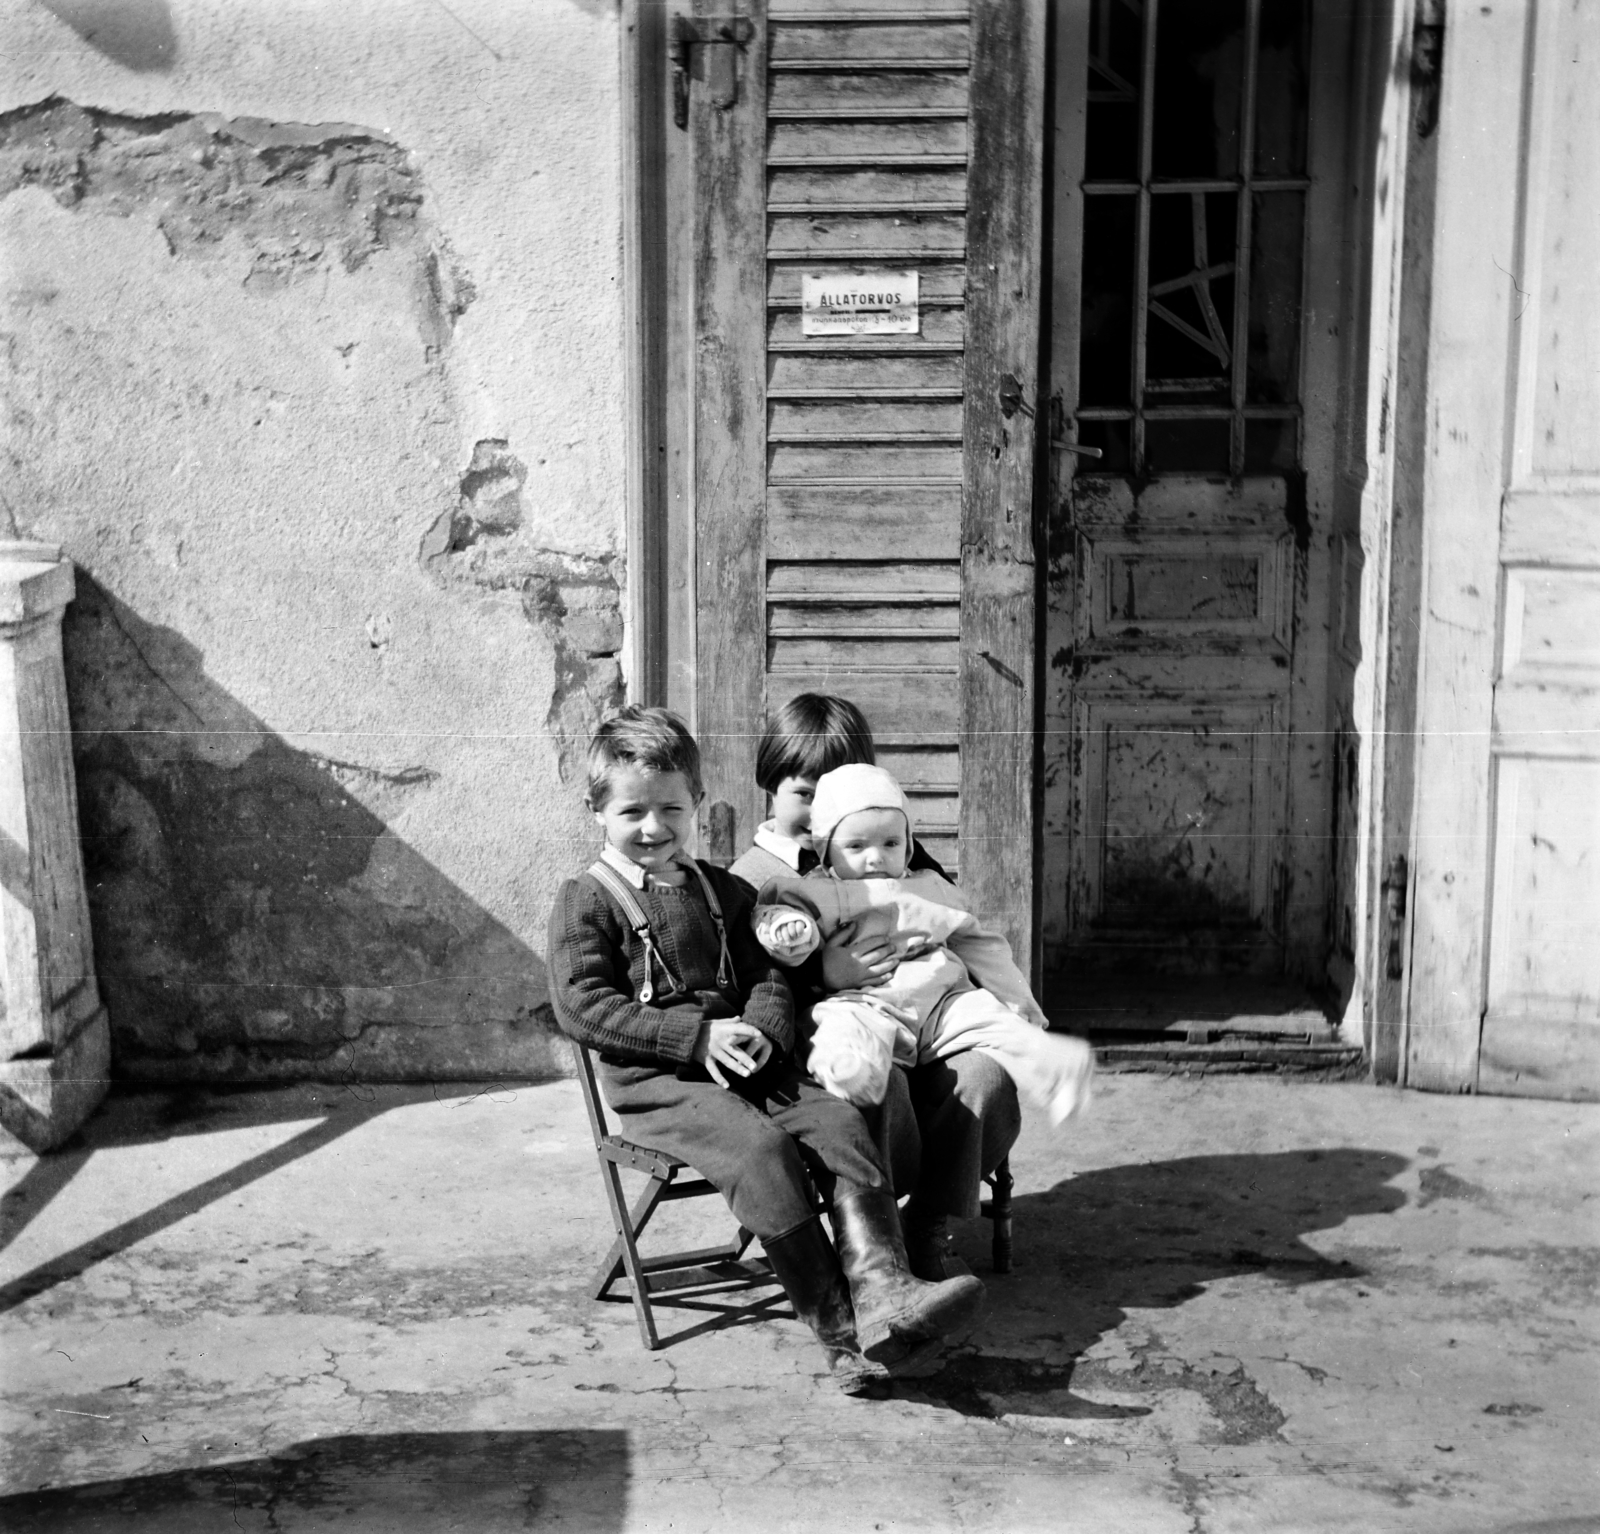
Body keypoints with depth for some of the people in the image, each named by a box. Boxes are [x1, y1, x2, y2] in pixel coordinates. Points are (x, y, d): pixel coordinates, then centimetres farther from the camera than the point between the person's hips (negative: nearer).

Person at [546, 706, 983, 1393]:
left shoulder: (721, 891, 20)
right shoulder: (587, 901, 1)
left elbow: (766, 974, 18)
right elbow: (581, 1004, -9)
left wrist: (762, 1032, -8)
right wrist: (698, 1037, -16)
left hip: (744, 1062, 6)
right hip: (653, 1083, -6)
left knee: (839, 1123, -21)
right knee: (760, 1147, -31)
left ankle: (884, 1293, -33)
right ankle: (840, 1333, -30)